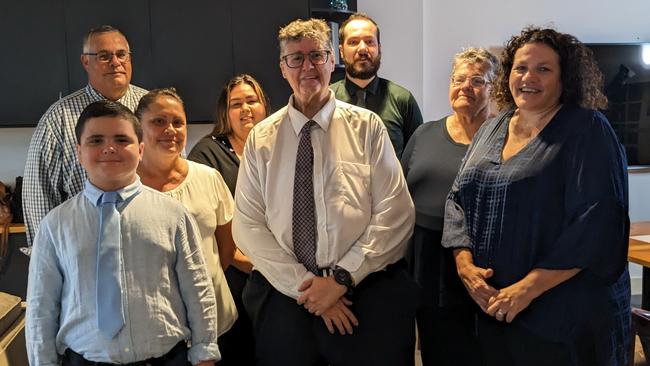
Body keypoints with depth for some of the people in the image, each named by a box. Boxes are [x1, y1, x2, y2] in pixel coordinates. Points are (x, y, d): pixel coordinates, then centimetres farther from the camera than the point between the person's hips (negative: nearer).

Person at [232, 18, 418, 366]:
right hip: (283, 293, 1)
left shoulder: (367, 126, 0)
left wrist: (342, 278, -12)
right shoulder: (261, 138, 4)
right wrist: (305, 285, -11)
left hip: (368, 291, -1)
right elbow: (248, 225, -2)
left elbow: (396, 214, -5)